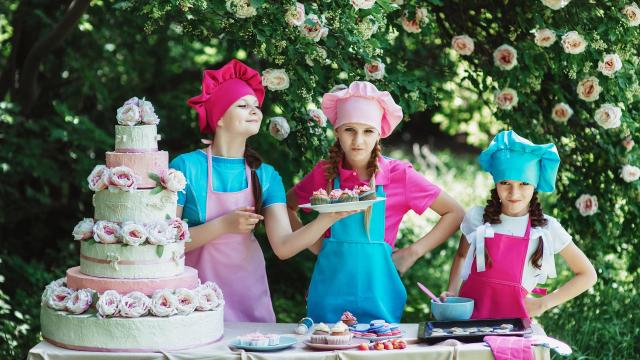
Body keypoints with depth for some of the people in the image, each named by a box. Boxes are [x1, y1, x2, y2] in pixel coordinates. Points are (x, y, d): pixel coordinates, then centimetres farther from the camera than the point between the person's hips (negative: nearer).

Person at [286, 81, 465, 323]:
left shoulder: (399, 174, -5)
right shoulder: (325, 173, 0)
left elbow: (455, 214, 3)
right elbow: (287, 206, 17)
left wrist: (413, 252, -4)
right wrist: (313, 243, 3)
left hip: (377, 292, -1)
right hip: (331, 292, 1)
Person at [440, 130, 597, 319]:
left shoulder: (546, 228, 0)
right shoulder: (477, 218, 3)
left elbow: (587, 275, 10)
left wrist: (544, 303, 5)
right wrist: (452, 292, 7)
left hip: (514, 316, -1)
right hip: (469, 315, 2)